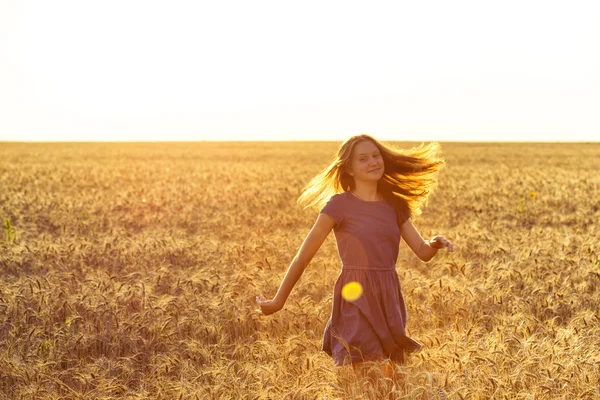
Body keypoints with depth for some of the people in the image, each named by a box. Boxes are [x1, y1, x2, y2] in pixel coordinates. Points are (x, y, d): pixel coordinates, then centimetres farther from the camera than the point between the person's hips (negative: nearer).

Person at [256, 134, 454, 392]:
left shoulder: (394, 206, 11)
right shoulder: (340, 204, -5)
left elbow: (423, 252, 6)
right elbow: (304, 255, -4)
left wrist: (435, 243, -18)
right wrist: (278, 301, -1)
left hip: (389, 301, 6)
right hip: (356, 302, -6)